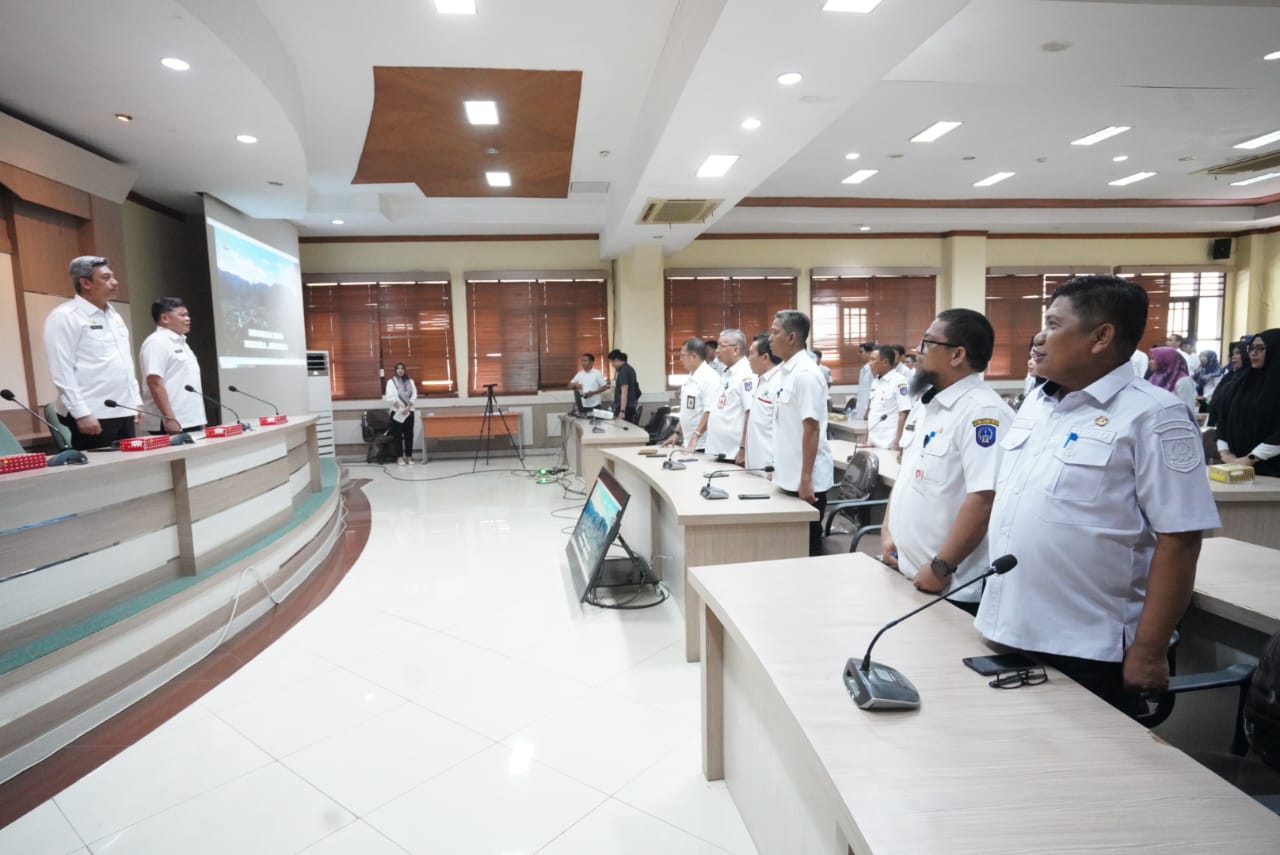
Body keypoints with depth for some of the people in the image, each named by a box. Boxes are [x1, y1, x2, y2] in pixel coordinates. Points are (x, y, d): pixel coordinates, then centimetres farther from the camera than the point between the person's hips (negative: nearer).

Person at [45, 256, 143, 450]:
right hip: (93, 416, -7)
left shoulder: (114, 315, 17)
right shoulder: (64, 317, -6)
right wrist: (81, 413, -18)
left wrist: (135, 400, 15)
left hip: (124, 413, 7)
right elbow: (62, 372, -13)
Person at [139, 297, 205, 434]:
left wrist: (199, 418, 20)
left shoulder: (180, 342, 19)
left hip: (191, 421, 9)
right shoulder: (156, 342, -10)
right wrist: (169, 418, -23)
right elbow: (155, 383, -18)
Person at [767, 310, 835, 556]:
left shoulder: (806, 374, -17)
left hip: (806, 480, -8)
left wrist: (805, 479, -20)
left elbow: (811, 429, -20)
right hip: (789, 477, 8)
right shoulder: (782, 372, 9)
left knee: (808, 546, 4)